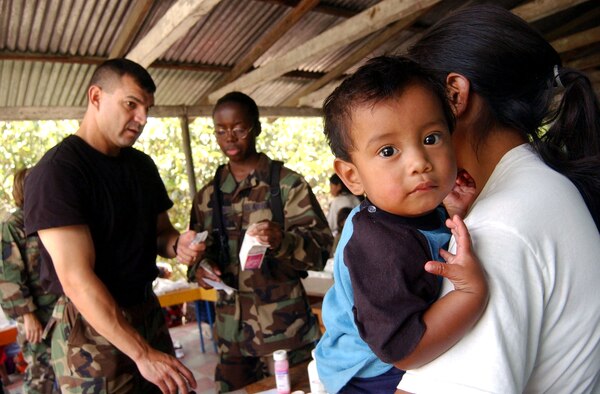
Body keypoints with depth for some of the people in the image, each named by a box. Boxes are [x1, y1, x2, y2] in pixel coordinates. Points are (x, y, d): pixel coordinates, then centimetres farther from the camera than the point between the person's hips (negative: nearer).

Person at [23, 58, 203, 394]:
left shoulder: (142, 165, 6)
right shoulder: (57, 170, -16)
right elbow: (77, 278, -23)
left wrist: (176, 245, -7)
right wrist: (143, 354, -25)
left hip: (148, 314, 7)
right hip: (92, 330, -6)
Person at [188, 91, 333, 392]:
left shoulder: (287, 183, -5)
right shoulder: (207, 196, 8)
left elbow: (320, 249, -9)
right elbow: (198, 251, 15)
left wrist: (283, 241, -28)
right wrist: (199, 267, -7)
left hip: (284, 326, -3)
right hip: (231, 329, 4)